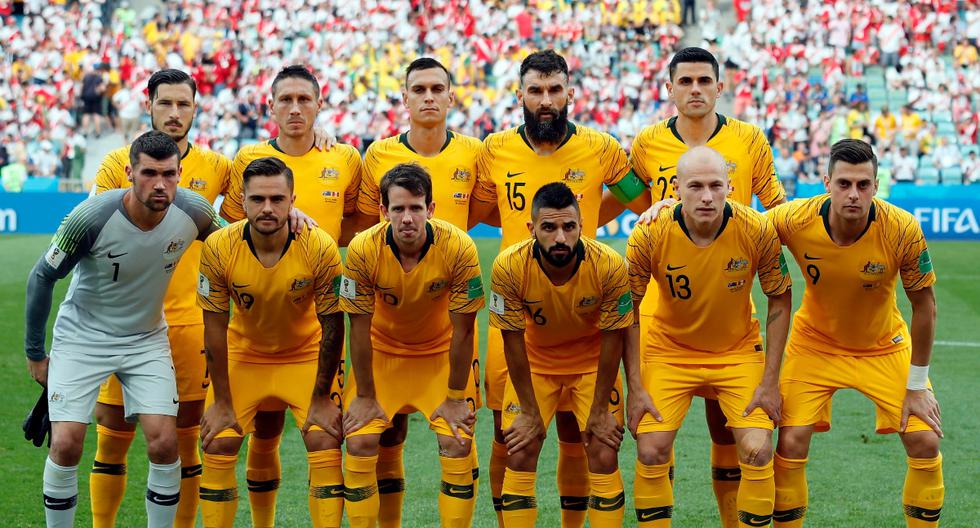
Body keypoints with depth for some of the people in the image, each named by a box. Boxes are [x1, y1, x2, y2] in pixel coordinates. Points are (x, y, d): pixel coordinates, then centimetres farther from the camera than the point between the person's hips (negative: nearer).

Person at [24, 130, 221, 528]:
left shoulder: (194, 212, -17)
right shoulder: (91, 217, -25)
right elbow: (42, 277, -11)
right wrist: (35, 353, -5)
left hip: (148, 339, 2)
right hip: (81, 338, -2)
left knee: (164, 443, -10)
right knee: (66, 445, -11)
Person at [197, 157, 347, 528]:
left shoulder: (320, 248, -25)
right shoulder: (218, 248, -22)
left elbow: (332, 326, -15)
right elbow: (215, 327, -13)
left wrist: (321, 399, -12)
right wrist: (222, 402, -10)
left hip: (306, 355, -1)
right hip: (244, 353, 1)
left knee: (325, 444, -13)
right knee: (217, 445, -6)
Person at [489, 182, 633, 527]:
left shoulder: (609, 265, -28)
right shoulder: (509, 266, -27)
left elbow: (612, 338, -15)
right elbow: (513, 342, -16)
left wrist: (600, 409, -11)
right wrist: (530, 413, -12)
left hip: (592, 362, 0)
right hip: (535, 362, 0)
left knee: (604, 457, -8)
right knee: (519, 455, -6)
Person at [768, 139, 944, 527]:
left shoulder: (903, 230, -27)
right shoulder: (794, 220, -26)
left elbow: (924, 306, -14)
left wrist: (917, 385, -10)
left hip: (885, 346, 0)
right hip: (815, 344, 0)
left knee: (925, 443, -7)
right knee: (791, 445, -10)